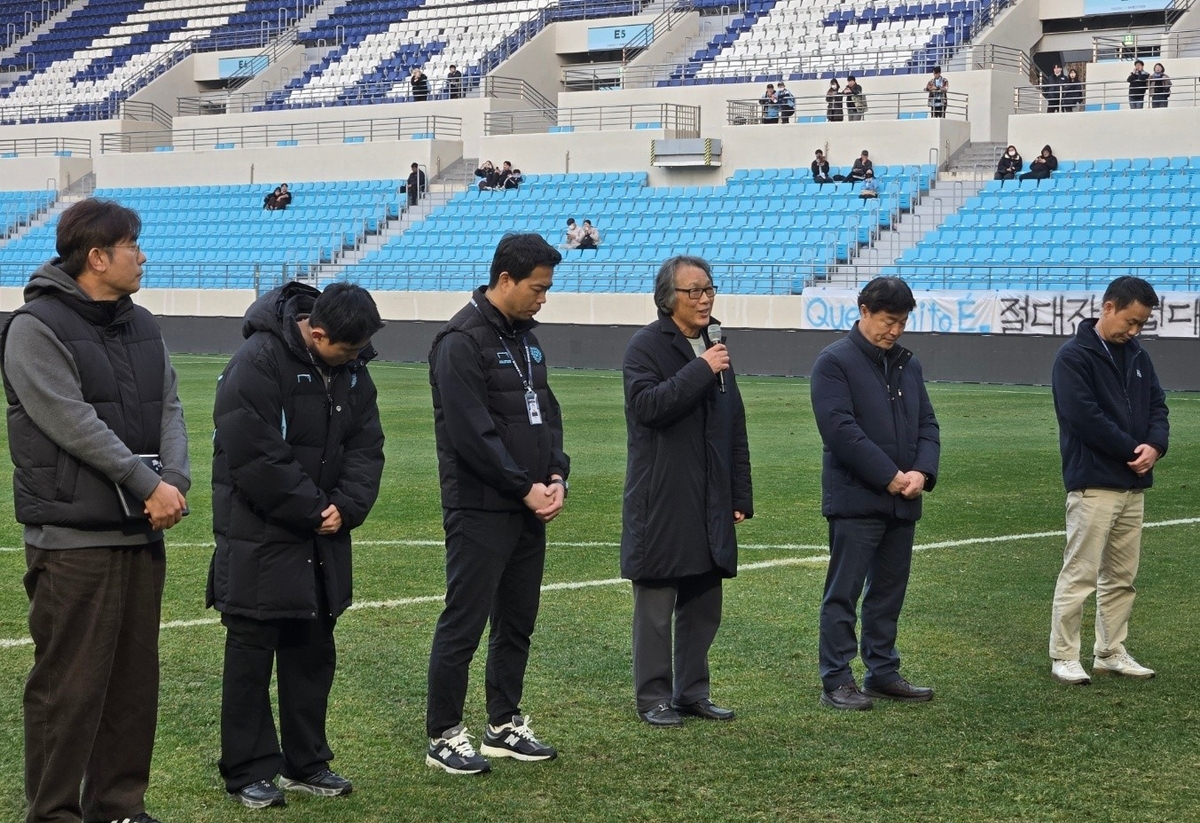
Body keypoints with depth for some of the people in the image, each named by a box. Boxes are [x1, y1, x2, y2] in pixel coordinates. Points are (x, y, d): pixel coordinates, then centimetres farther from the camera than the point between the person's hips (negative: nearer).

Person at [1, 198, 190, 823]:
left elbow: (170, 410, 9)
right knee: (69, 685, -3)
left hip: (142, 534, 7)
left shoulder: (141, 326, 14)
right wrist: (149, 484, -17)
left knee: (134, 679, 12)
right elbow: (74, 423, -17)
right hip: (72, 539, -7)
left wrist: (175, 481, -9)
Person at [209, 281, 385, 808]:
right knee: (251, 653, 0)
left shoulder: (352, 369, 3)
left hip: (323, 537, 7)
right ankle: (247, 773, 7)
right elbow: (255, 459, -24)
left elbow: (365, 445, 5)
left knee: (313, 650, 13)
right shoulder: (257, 364, -21)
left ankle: (305, 764, 23)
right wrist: (315, 511, -18)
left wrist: (347, 507, -11)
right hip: (259, 537, -7)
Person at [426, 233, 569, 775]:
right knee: (464, 625, -2)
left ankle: (504, 726, 25)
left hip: (529, 509, 9)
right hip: (480, 511, -9)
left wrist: (556, 477, 1)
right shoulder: (463, 342, -15)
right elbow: (472, 434, -20)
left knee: (517, 624, 14)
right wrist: (525, 488, -15)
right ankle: (444, 737, 6)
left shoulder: (525, 338, 13)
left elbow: (547, 413, 18)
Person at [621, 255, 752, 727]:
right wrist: (700, 370, -21)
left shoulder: (715, 349, 15)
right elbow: (647, 405, -22)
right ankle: (654, 698, 7)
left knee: (703, 605, 11)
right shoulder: (646, 347, -6)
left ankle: (693, 692, 21)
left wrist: (740, 497, 13)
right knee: (656, 607, 0)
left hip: (710, 506, 7)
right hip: (661, 505, -7)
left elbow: (736, 430, 17)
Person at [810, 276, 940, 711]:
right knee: (844, 593, -2)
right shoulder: (834, 362, -8)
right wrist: (889, 476, -17)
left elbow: (927, 425, 14)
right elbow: (840, 429, -17)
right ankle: (836, 680, 2)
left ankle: (883, 672, 22)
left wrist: (922, 471, -6)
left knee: (889, 592, 13)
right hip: (855, 499, -7)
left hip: (902, 501, 7)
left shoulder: (907, 364, 15)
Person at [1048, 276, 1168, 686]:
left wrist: (1155, 445, -7)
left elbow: (1157, 404, 14)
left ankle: (1111, 652, 21)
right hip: (1093, 484, -7)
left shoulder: (1137, 355, 13)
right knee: (1079, 574, -4)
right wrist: (1133, 449, -13)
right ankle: (1063, 656, 3)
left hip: (1133, 484, 7)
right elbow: (1084, 417, -18)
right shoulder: (1074, 356, -10)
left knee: (1121, 576, 12)